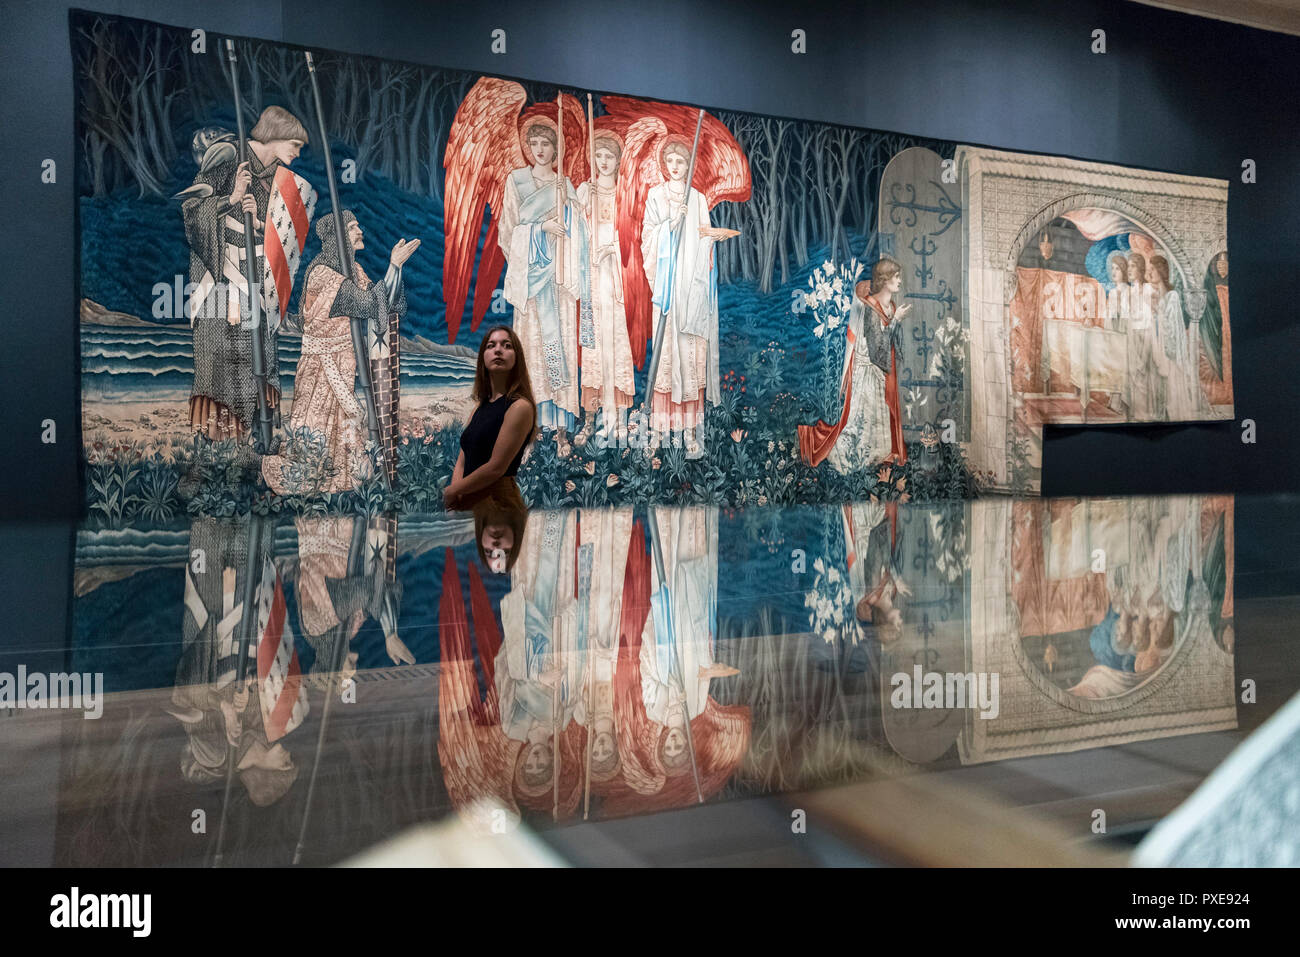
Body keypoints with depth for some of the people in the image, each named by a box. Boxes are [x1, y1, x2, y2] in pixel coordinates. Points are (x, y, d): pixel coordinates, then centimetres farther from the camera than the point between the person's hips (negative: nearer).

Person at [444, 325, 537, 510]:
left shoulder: (520, 407, -11)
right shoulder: (480, 406, 15)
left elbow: (496, 467, -15)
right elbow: (462, 461, 11)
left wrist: (451, 491, -6)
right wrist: (456, 492, -7)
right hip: (469, 501, 7)